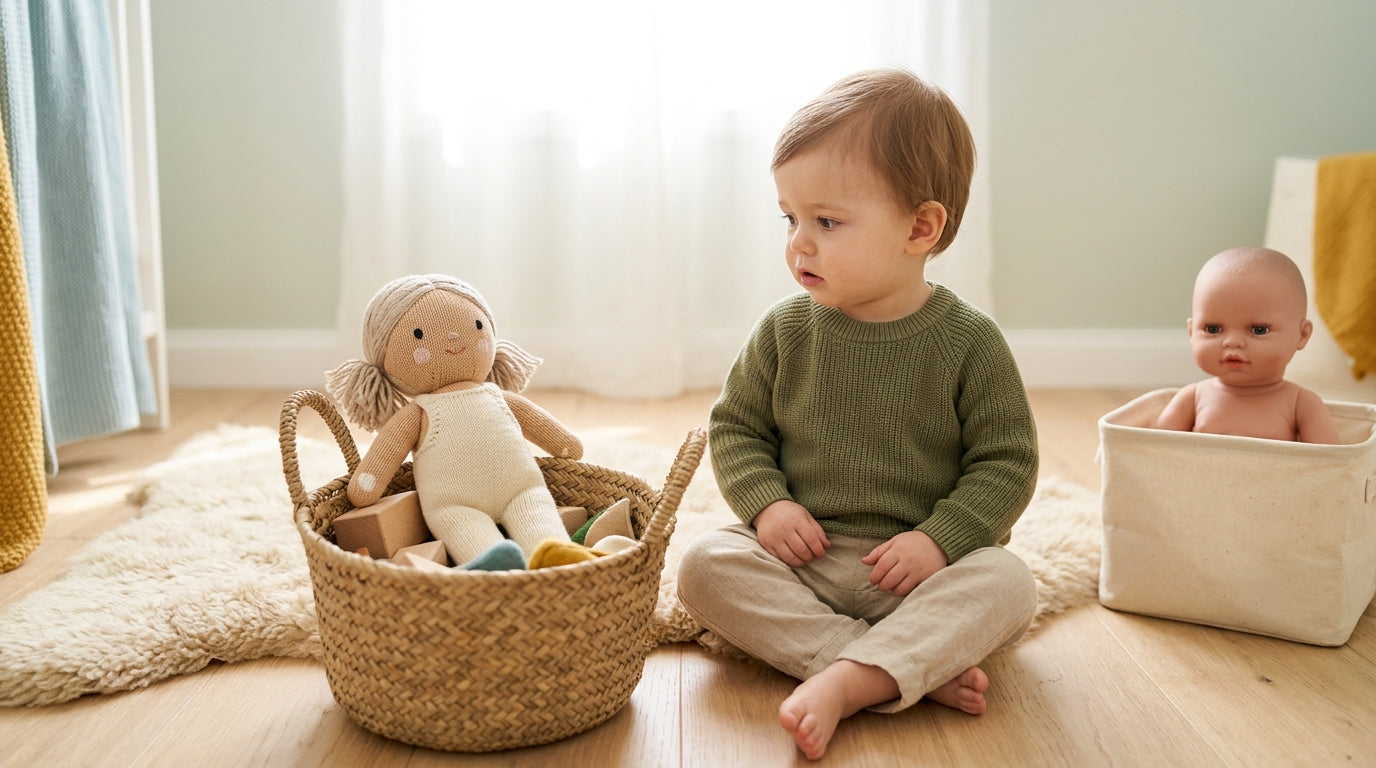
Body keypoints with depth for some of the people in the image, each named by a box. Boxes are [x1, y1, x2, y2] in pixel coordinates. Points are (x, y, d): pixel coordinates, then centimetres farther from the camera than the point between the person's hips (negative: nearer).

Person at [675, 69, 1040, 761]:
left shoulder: (968, 342, -6)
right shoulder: (785, 331, 0)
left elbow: (1006, 462, -3)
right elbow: (735, 426, 8)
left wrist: (939, 538, -18)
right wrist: (767, 503, -11)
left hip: (914, 566, -2)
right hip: (802, 555, 2)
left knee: (1006, 584, -28)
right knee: (705, 566, -23)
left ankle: (844, 680, -35)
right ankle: (915, 671, -29)